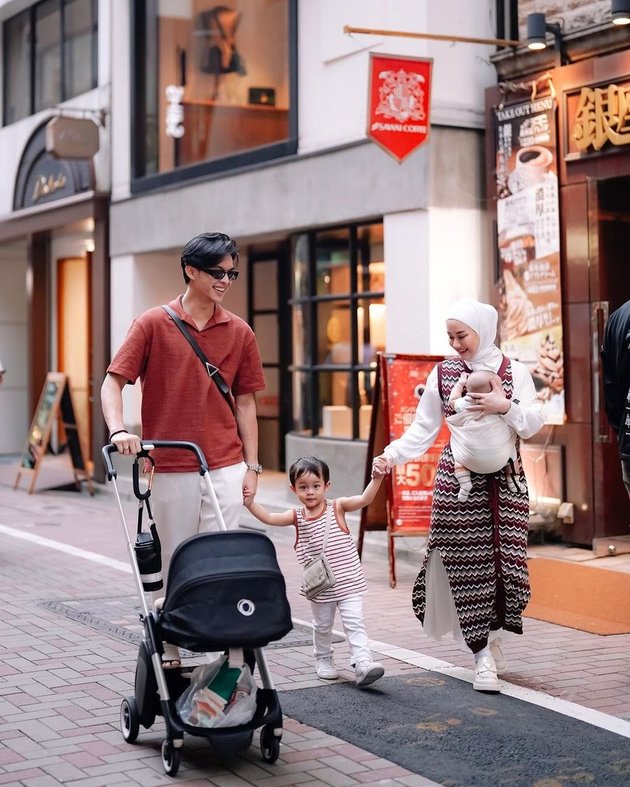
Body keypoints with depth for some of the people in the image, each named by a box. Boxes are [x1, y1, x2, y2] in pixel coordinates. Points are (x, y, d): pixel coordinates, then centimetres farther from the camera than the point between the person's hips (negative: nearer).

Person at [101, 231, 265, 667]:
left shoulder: (239, 331, 6)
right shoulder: (154, 324, -2)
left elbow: (244, 402, 9)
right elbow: (113, 382, -4)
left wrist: (252, 466, 5)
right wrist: (119, 430, -22)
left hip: (225, 467, 1)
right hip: (172, 469, -1)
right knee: (174, 565, 8)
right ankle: (169, 655, 21)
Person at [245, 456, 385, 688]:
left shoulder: (337, 507, -7)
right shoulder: (297, 516, 0)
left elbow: (364, 499, -19)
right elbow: (268, 518, -6)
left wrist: (377, 477, -34)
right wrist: (250, 503, -20)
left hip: (348, 582, -3)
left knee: (354, 622, -9)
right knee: (322, 625, 17)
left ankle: (363, 663, -14)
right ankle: (323, 659, 35)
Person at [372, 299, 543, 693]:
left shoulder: (515, 371, 3)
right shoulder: (444, 373, 4)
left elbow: (534, 424, -2)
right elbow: (423, 428, 3)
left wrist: (505, 406, -20)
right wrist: (392, 455, -11)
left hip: (505, 481, 1)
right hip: (458, 480, 0)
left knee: (503, 560, -1)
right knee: (466, 563, -5)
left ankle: (492, 638, 20)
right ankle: (483, 655, 0)